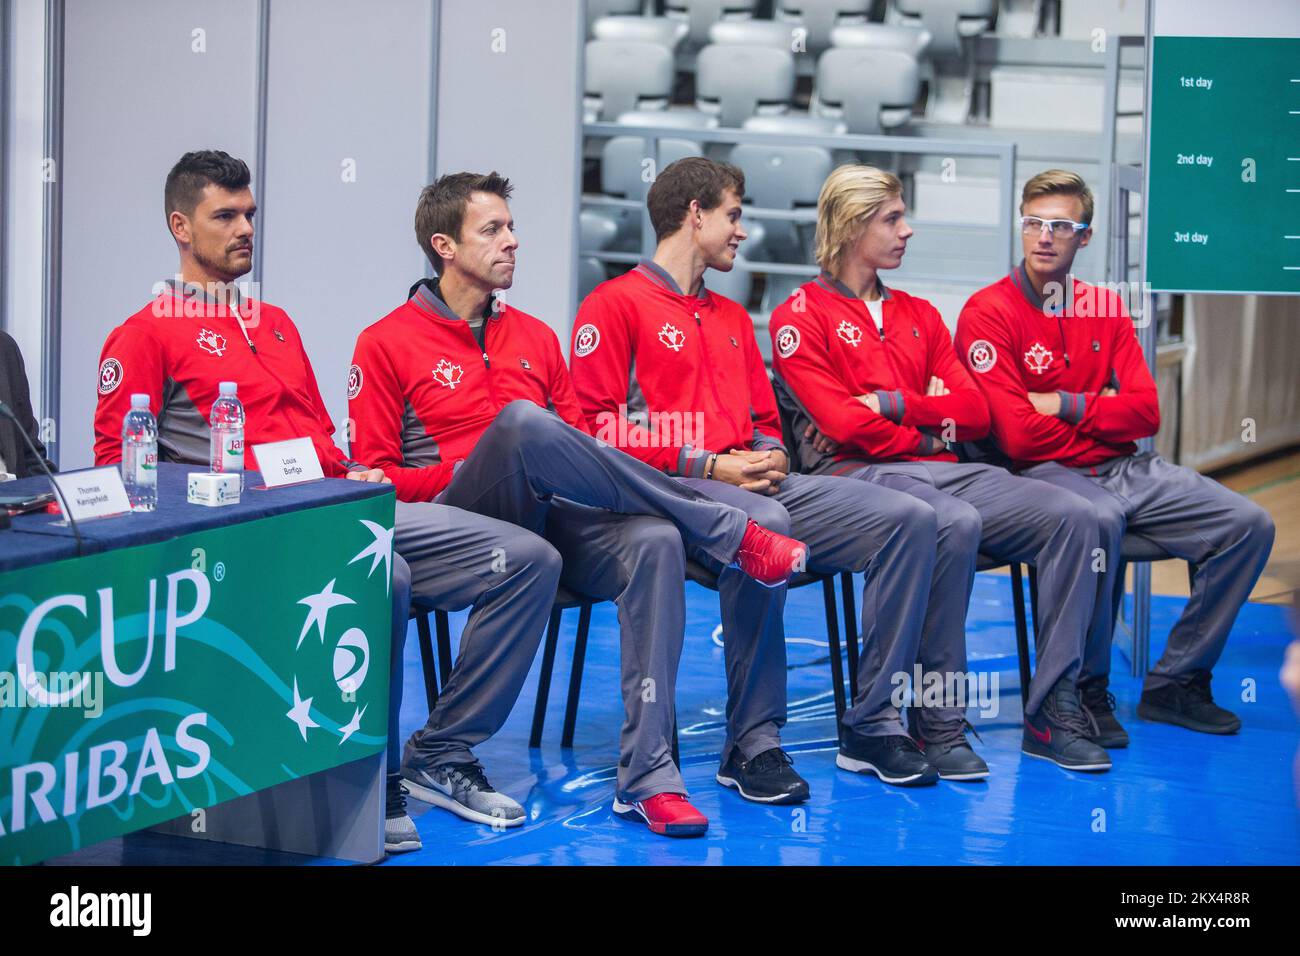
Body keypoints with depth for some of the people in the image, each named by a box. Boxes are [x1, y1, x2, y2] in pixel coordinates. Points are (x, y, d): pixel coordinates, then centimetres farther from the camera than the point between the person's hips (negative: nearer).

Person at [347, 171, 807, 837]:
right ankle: (730, 535, -25)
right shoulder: (387, 343, 7)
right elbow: (374, 476, 1)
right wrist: (469, 468, -12)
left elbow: (578, 440, 20)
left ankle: (647, 777, -33)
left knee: (654, 541, -29)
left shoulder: (535, 337, 22)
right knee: (521, 421, -34)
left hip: (548, 520, 4)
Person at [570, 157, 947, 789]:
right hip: (669, 488, -8)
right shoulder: (614, 305, 3)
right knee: (765, 524, -41)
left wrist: (770, 456, 3)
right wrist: (708, 466, -13)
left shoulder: (732, 317, 28)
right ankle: (752, 743, -31)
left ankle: (872, 724, -10)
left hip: (755, 484, 8)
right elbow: (600, 428, -7)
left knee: (909, 517, -10)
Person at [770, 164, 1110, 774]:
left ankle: (1052, 714, -17)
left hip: (940, 471, 7)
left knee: (1071, 516, -16)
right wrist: (929, 433, 1)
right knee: (955, 524, -38)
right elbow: (845, 423, -8)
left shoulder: (918, 314, 24)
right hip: (857, 473, -7)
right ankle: (938, 724, -30)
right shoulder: (801, 317, 4)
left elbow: (974, 413, 13)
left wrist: (896, 404, -2)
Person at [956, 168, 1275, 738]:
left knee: (1248, 524, -6)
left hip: (1125, 469, 7)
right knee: (1099, 519, -40)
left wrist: (1066, 405, -10)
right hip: (1043, 473, -7)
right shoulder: (989, 313, -6)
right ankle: (1085, 691, -21)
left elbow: (1145, 412, 4)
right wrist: (1102, 416, -1)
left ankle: (1174, 684, 2)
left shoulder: (1104, 308, 13)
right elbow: (1018, 435, -15)